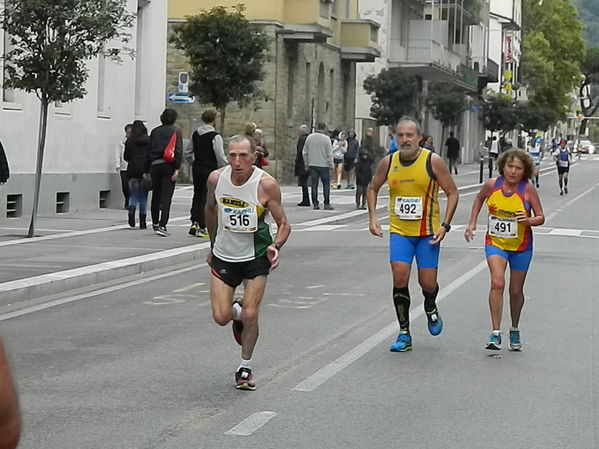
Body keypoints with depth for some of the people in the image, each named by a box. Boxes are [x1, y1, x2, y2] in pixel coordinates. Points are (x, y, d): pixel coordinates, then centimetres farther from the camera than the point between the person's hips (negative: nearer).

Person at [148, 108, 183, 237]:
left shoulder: (154, 131, 9)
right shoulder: (175, 131, -2)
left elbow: (149, 150, 9)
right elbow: (178, 150, -10)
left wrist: (148, 168, 13)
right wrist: (177, 168, -11)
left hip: (155, 165, 4)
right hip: (169, 165, -4)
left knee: (156, 195, 17)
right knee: (166, 197, -6)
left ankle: (155, 223, 29)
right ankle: (162, 226, -16)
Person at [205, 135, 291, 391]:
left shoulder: (266, 184, -19)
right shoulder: (216, 179, -9)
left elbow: (283, 223, -11)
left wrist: (276, 245, -31)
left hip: (256, 256, -3)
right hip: (224, 255, 3)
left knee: (250, 315, -9)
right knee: (221, 317, -6)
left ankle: (245, 368, 14)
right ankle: (237, 313, 33)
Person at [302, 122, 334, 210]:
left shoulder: (309, 137, 4)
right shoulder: (326, 138, -8)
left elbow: (305, 152, 9)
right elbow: (329, 154, -8)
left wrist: (306, 164, 18)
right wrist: (331, 165, 0)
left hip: (312, 165, 3)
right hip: (324, 165, -3)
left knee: (314, 185, 6)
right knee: (326, 185, 4)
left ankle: (315, 204, 5)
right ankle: (327, 204, 2)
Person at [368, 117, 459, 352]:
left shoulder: (432, 161, -10)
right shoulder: (388, 162, -1)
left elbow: (452, 192, -3)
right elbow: (373, 188, 16)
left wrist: (445, 225, -11)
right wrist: (372, 217, 4)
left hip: (428, 232, -2)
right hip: (399, 231, 2)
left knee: (428, 283, -1)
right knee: (400, 277, -12)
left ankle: (430, 308, 37)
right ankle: (404, 334, -1)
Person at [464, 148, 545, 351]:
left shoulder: (528, 190, -13)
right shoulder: (491, 185, -9)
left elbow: (541, 218, -6)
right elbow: (479, 199, 14)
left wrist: (528, 220, -27)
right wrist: (472, 223, 7)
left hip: (521, 246, 0)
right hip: (495, 243, 0)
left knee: (516, 291, 11)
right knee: (497, 283, -21)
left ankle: (514, 331, 35)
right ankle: (496, 333, -19)